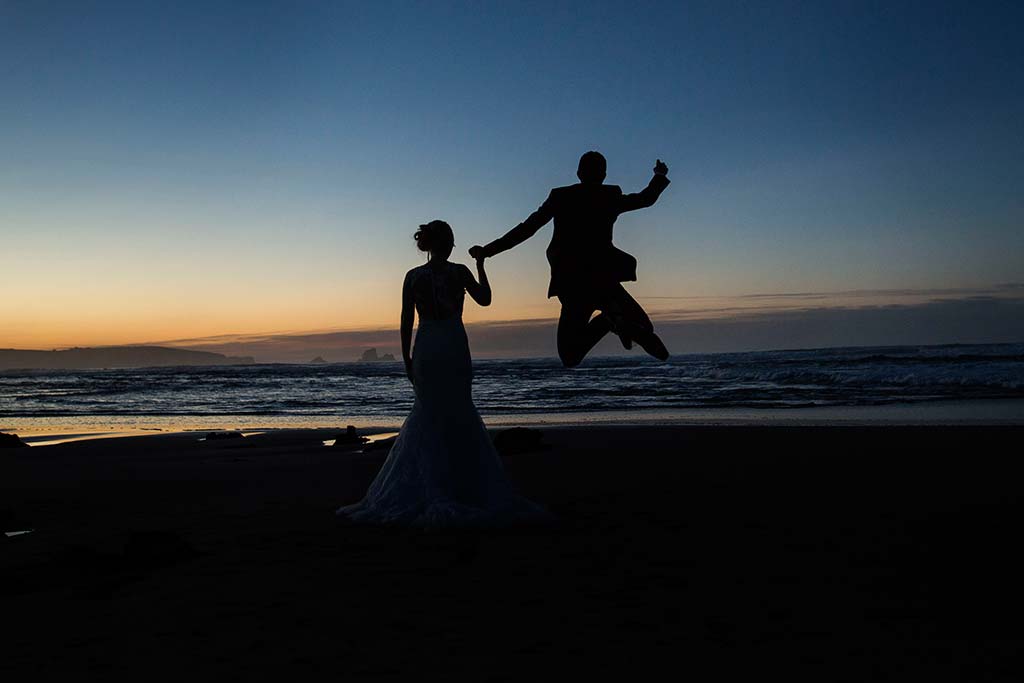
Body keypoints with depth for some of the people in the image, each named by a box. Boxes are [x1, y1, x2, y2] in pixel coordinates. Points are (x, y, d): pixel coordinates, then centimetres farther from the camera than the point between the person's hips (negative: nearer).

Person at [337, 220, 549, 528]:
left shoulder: (413, 276, 3)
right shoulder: (458, 271, -3)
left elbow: (406, 322, 4)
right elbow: (485, 299, 10)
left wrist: (407, 359, 12)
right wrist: (480, 266, 20)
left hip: (424, 351, 2)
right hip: (453, 349, -2)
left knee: (428, 418, 12)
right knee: (459, 420, 5)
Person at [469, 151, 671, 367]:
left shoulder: (560, 197, 4)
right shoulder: (611, 197, 6)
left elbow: (527, 228, -1)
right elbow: (646, 198, 22)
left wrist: (488, 250, 4)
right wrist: (660, 176, 42)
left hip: (571, 284, -1)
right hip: (604, 278, 1)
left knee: (570, 357, 3)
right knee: (644, 325, 18)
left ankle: (609, 319, -25)